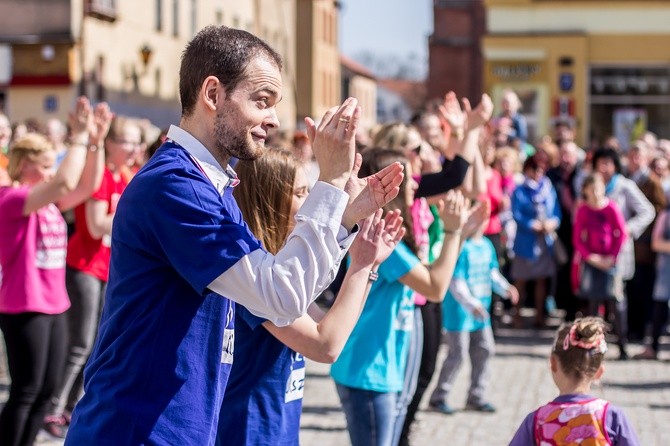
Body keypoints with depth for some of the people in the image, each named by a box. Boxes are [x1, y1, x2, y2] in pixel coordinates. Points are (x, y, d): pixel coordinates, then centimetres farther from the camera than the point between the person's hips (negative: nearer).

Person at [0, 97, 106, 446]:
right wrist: (78, 138, -22)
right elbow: (65, 183, -28)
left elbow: (87, 186, 8)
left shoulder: (49, 201, 11)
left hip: (54, 305, 9)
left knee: (47, 390, 11)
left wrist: (93, 142, -2)